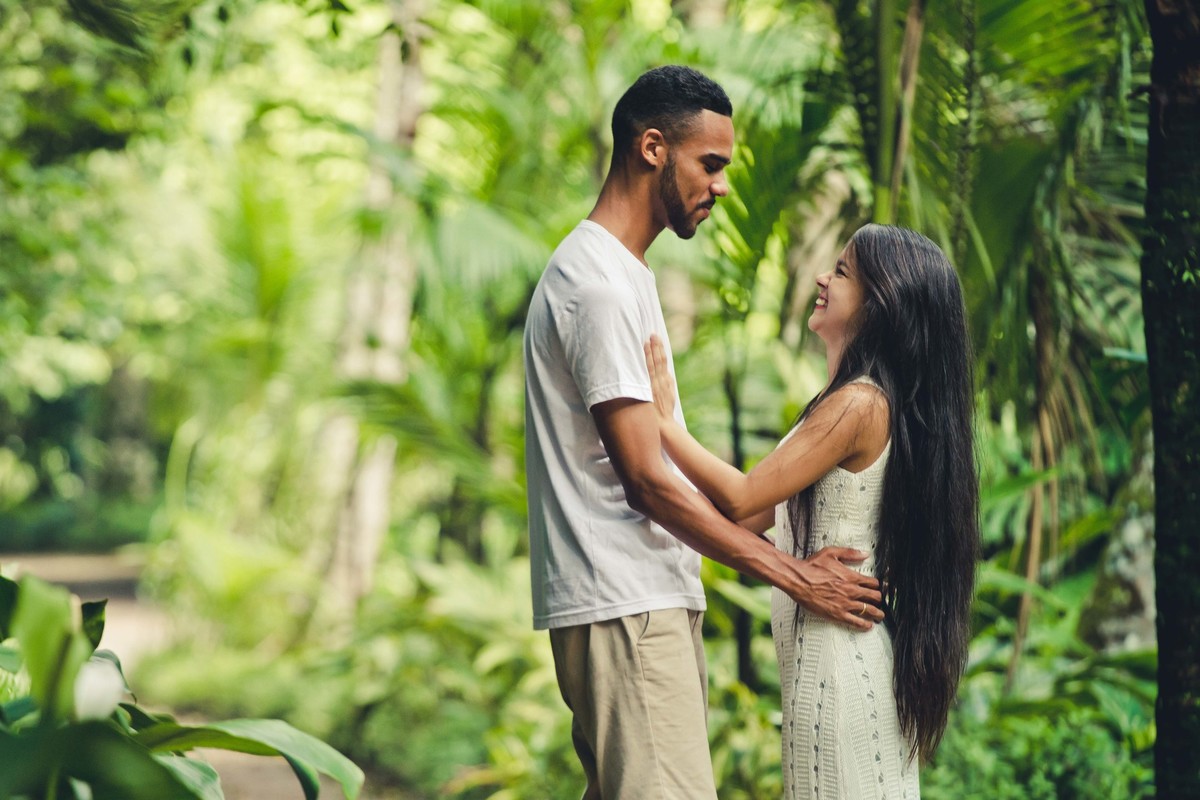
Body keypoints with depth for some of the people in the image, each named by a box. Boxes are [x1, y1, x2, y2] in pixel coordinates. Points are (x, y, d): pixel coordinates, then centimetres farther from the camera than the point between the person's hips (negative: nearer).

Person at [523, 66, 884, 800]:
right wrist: (795, 576, -14)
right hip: (625, 607, -10)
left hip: (651, 601, 10)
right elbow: (646, 481, -17)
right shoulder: (598, 285, -14)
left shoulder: (621, 272, 18)